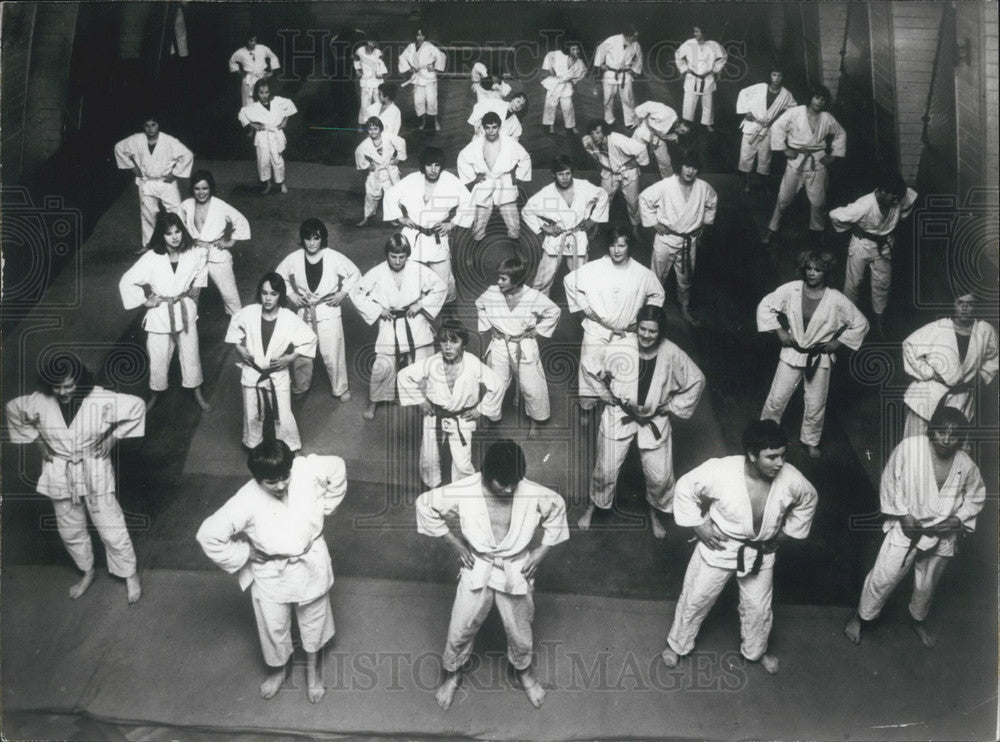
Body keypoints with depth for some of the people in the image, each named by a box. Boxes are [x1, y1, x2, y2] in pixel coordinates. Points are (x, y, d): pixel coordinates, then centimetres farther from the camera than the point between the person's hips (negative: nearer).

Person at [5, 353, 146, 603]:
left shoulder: (101, 399, -22)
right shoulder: (38, 402, -13)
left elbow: (136, 406, -12)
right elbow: (12, 409, 7)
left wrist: (113, 437, -11)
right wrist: (36, 440, 2)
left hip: (95, 473, -3)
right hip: (60, 477, 3)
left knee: (112, 530, 4)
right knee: (70, 531, 20)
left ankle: (130, 575, 27)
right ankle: (87, 573, 45)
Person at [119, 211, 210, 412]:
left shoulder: (195, 254, -13)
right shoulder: (151, 258, -19)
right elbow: (126, 282, -13)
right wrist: (144, 301, -11)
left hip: (186, 312, 2)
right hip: (160, 314, -2)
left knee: (191, 354, 16)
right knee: (158, 358, 11)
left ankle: (197, 392, 36)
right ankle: (155, 394, 35)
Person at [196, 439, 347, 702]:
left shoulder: (308, 470, -26)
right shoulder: (247, 502, -31)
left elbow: (337, 467, -6)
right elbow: (209, 535, -24)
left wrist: (325, 508, -4)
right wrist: (245, 554, -14)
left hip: (310, 564, 2)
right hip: (271, 573, -2)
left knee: (313, 620, 25)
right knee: (273, 626, 21)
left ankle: (312, 670, 54)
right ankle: (279, 669, 54)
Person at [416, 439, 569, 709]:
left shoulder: (535, 495, -23)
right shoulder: (463, 492, -25)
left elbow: (557, 509, -1)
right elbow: (425, 504, -10)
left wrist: (542, 550, -3)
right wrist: (454, 542, -8)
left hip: (516, 574, 0)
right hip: (477, 572, 0)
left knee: (520, 635, 20)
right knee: (459, 632, 16)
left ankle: (524, 670, 54)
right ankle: (452, 674, 47)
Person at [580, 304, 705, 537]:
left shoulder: (671, 354, -15)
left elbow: (696, 381, 0)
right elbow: (600, 376, 0)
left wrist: (673, 406, -2)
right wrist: (613, 398, -10)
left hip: (654, 420, 1)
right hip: (619, 416, -1)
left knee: (660, 475, 6)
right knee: (606, 470, 8)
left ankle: (654, 513, 37)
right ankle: (592, 507, 38)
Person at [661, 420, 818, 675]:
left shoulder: (790, 479, -23)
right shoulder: (721, 472, -32)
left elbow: (808, 500, 1)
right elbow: (685, 488, -15)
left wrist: (786, 533, 3)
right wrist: (698, 524, -13)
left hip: (760, 554, 2)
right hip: (719, 548, -2)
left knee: (758, 608, 21)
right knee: (695, 600, 16)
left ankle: (755, 651, 52)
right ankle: (677, 645, 44)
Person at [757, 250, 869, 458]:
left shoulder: (836, 300, -15)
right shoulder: (790, 290, -13)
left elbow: (861, 324, -3)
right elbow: (765, 306, 1)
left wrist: (837, 342, -5)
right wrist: (779, 331, -4)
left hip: (820, 357, 0)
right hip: (792, 353, 0)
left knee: (816, 406, 11)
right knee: (777, 399, 4)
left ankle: (811, 441, 35)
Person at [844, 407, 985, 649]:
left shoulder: (966, 466, -11)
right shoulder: (909, 448, -20)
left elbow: (976, 497, 7)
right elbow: (890, 480, -9)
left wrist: (958, 520, -8)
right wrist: (903, 514, -13)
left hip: (941, 537, 3)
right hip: (906, 529, -3)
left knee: (926, 586, 21)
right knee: (883, 579, 0)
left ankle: (919, 620, 50)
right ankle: (859, 617, 27)